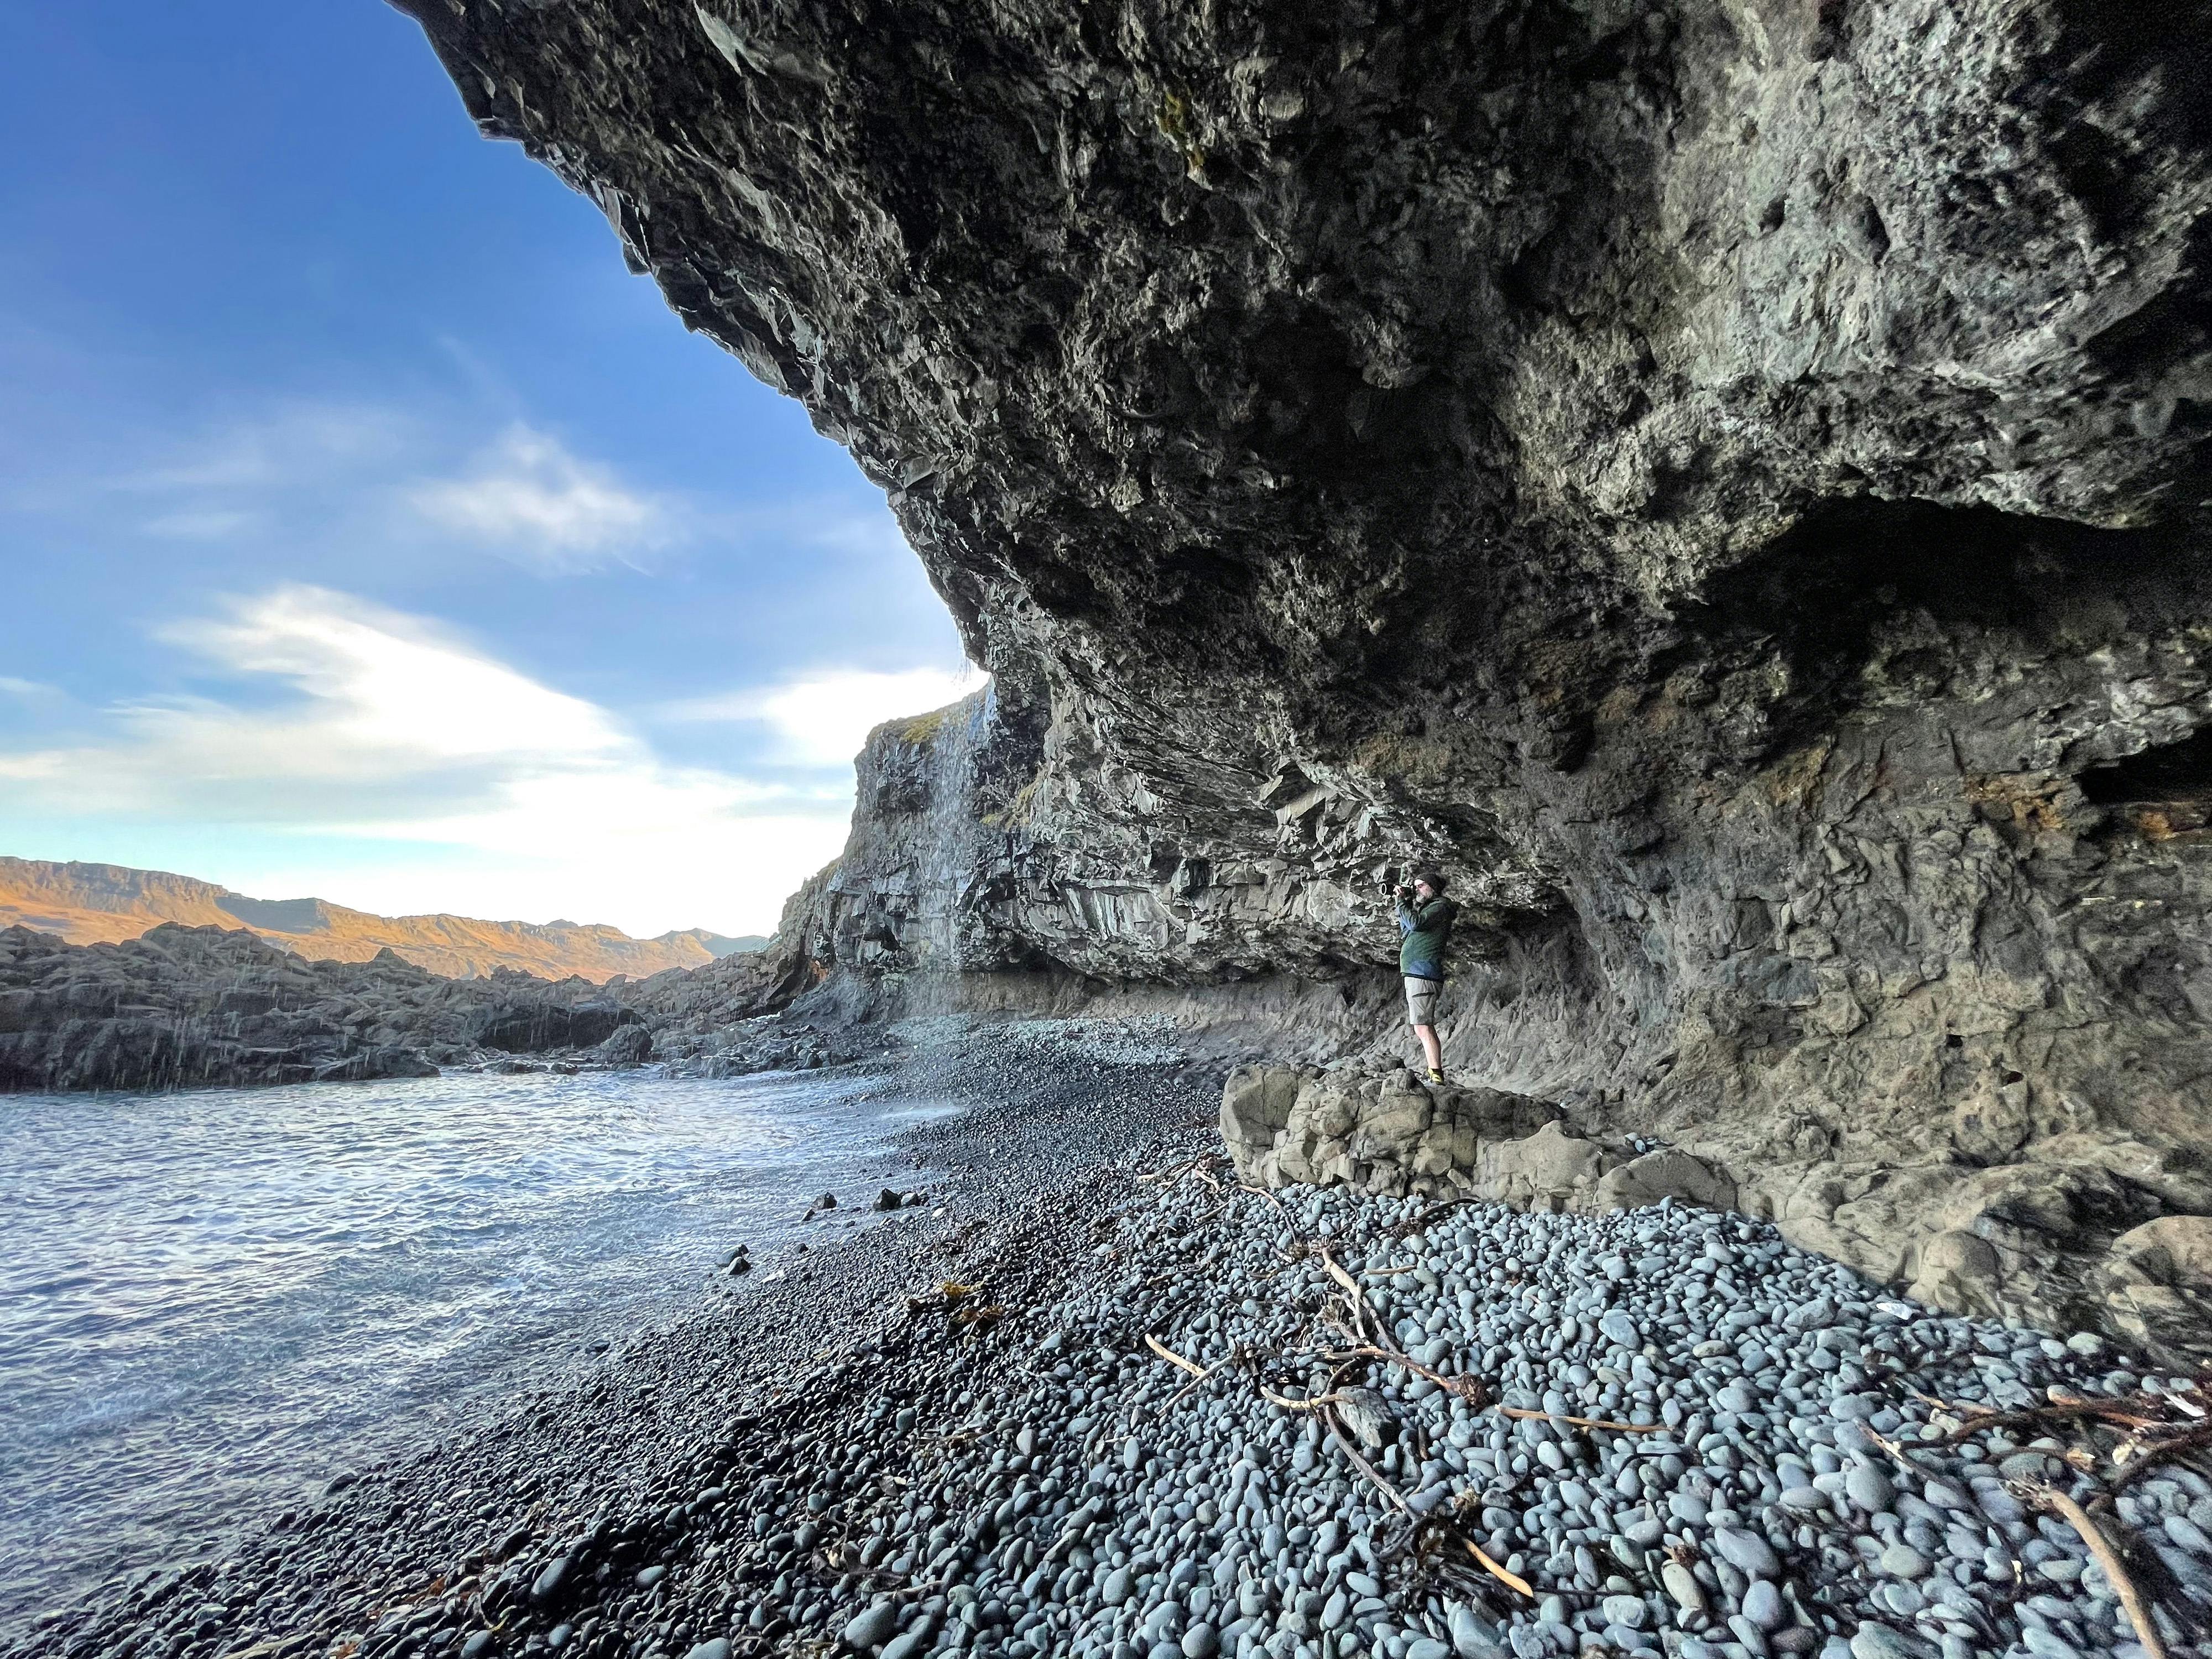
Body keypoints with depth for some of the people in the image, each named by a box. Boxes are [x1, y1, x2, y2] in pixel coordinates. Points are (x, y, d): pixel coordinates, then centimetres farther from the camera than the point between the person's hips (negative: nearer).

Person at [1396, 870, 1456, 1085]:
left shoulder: (1440, 907, -5)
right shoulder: (1427, 908, 23)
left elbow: (1415, 923, -21)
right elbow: (1406, 929, 29)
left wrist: (1401, 901, -8)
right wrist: (1406, 902, 19)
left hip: (1423, 973, -10)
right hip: (1415, 973, 11)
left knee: (1423, 1028, -16)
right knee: (1423, 1028, 10)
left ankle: (1436, 1077, -19)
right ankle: (1435, 1075, 11)